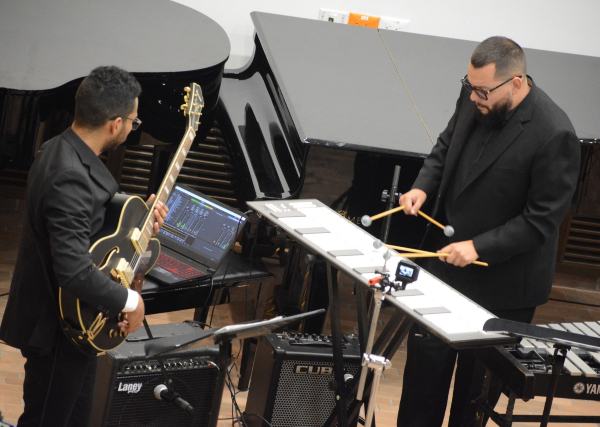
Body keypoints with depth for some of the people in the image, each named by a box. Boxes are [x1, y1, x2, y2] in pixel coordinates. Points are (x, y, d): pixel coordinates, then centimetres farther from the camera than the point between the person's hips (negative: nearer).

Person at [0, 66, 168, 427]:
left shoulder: (62, 150, 1)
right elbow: (74, 271, -37)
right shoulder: (70, 178, -32)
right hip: (56, 329, -10)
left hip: (76, 319, 10)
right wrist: (129, 301, -22)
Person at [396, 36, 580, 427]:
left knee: (477, 379, 10)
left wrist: (479, 247, -24)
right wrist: (423, 187, -4)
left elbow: (542, 219, -21)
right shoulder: (474, 98, -6)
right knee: (425, 358, 17)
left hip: (501, 284, -6)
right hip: (445, 261, 6)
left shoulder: (554, 135, -26)